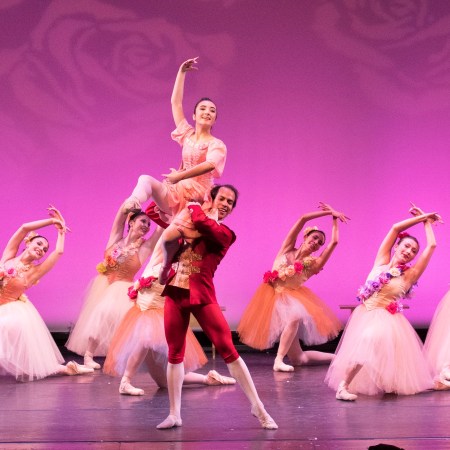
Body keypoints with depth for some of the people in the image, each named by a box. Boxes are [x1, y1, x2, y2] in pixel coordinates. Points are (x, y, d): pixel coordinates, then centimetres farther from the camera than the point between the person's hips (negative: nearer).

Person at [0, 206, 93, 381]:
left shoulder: (34, 271, 1)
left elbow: (59, 251, -4)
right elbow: (24, 228, -7)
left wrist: (60, 229, 10)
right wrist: (52, 220, -3)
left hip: (16, 312, -1)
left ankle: (64, 368, 3)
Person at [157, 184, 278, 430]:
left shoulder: (225, 233, -1)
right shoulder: (190, 226, 13)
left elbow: (201, 221, -22)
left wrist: (192, 204, -4)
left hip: (202, 296, -4)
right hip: (175, 293, 5)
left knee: (228, 349, -8)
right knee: (175, 354, 7)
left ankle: (258, 407, -1)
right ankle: (174, 414, 15)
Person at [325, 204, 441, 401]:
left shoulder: (410, 275, 2)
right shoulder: (382, 262, 7)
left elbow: (431, 246, -1)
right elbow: (395, 228, 4)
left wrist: (427, 221, 13)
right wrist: (421, 217, 11)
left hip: (387, 320, -2)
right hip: (364, 316, 2)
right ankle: (343, 386, -8)